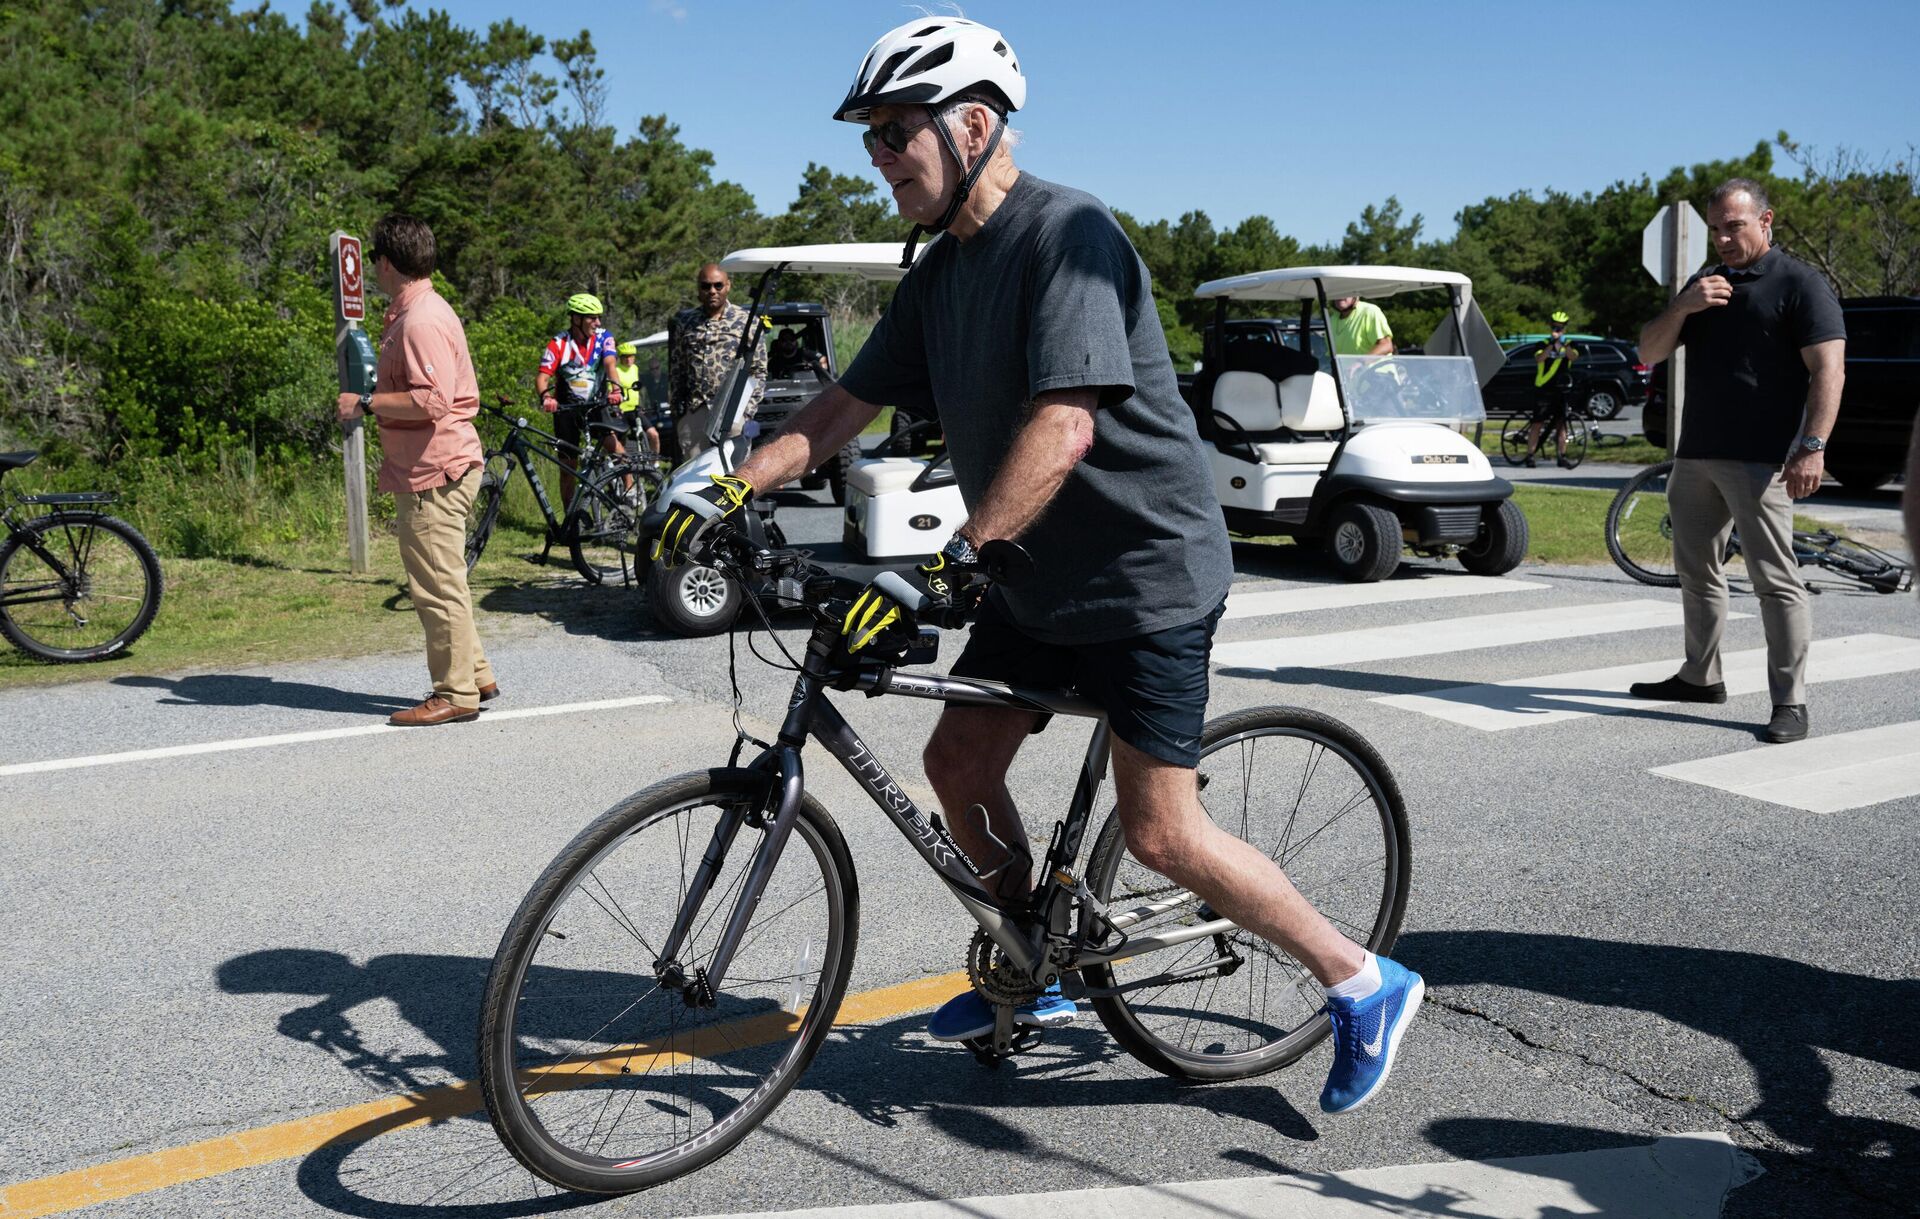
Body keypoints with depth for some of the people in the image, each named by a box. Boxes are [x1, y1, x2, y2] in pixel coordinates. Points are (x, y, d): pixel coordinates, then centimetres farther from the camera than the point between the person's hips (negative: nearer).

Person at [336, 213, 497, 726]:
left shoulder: (420, 322, -18)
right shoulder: (411, 314, 17)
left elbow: (432, 400, -28)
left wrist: (366, 404, -20)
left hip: (435, 474, -11)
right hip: (430, 470, 11)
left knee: (437, 586, -5)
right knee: (441, 582, 18)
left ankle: (456, 694, 2)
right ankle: (475, 676, 27)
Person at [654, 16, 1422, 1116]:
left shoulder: (1068, 233, -20)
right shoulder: (939, 272, 8)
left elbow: (1064, 425, -32)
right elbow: (847, 406, 7)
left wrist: (945, 566, -38)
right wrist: (730, 490, -7)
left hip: (1147, 571, -9)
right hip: (1038, 577, 9)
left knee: (1159, 832, -8)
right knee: (959, 762, 10)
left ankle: (1365, 985, 11)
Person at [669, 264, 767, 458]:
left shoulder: (746, 321, 5)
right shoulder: (683, 322, 13)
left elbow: (759, 370, 5)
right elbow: (675, 370, 15)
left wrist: (747, 411, -4)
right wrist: (676, 410, 10)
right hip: (692, 413, 3)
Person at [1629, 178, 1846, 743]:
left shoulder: (1800, 284, -3)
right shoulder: (1704, 284, 18)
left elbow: (1828, 369, -11)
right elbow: (1650, 352, 13)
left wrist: (1813, 446, -22)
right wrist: (1682, 308, -6)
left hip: (1759, 460, -8)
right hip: (1695, 454, 8)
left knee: (1775, 580, -9)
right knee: (1696, 570, 15)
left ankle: (1790, 702, -7)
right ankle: (1700, 676, 28)